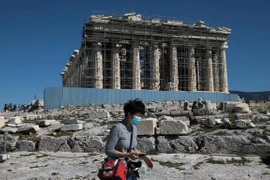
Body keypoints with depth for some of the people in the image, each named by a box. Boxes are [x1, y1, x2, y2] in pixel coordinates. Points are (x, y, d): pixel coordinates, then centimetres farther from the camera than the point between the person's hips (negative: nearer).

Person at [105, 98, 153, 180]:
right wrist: (127, 155, -22)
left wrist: (144, 158, 5)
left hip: (130, 172, 7)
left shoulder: (134, 128, 6)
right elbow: (108, 150, -17)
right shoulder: (117, 128, -17)